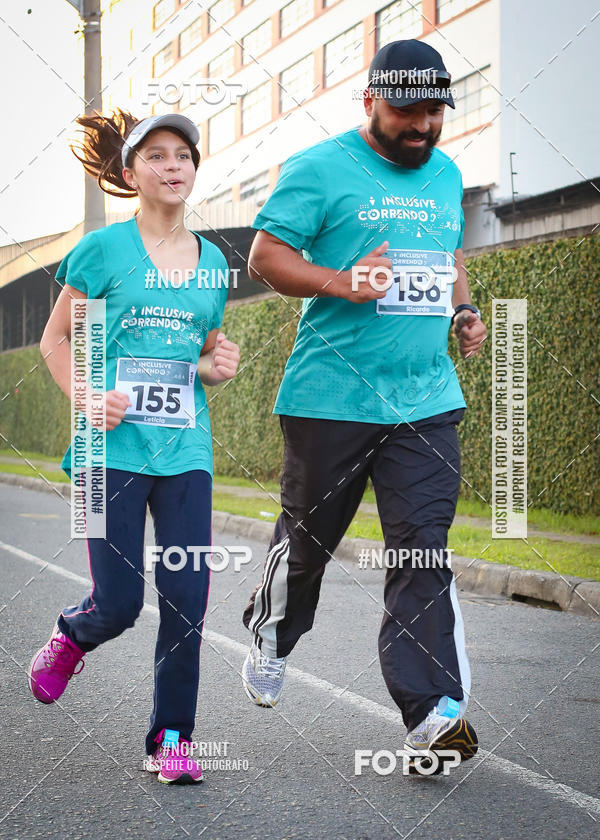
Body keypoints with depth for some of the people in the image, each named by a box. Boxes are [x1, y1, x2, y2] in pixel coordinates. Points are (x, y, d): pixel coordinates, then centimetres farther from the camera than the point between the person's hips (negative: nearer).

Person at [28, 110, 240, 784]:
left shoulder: (211, 261, 12)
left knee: (187, 599, -3)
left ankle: (171, 737, 11)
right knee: (118, 604, -3)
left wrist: (219, 366, 1)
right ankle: (72, 633, 33)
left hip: (185, 451, 4)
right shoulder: (104, 249, -1)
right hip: (114, 448, -3)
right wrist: (86, 399, -13)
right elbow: (55, 339, 3)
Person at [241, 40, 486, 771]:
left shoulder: (446, 174, 16)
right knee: (308, 537, 10)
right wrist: (341, 284, -23)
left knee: (424, 549, -5)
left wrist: (463, 311, 12)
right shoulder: (319, 168, -4)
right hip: (331, 398, -4)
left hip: (426, 400, 4)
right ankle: (271, 638, 40)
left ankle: (432, 714, -7)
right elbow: (266, 255, -8)